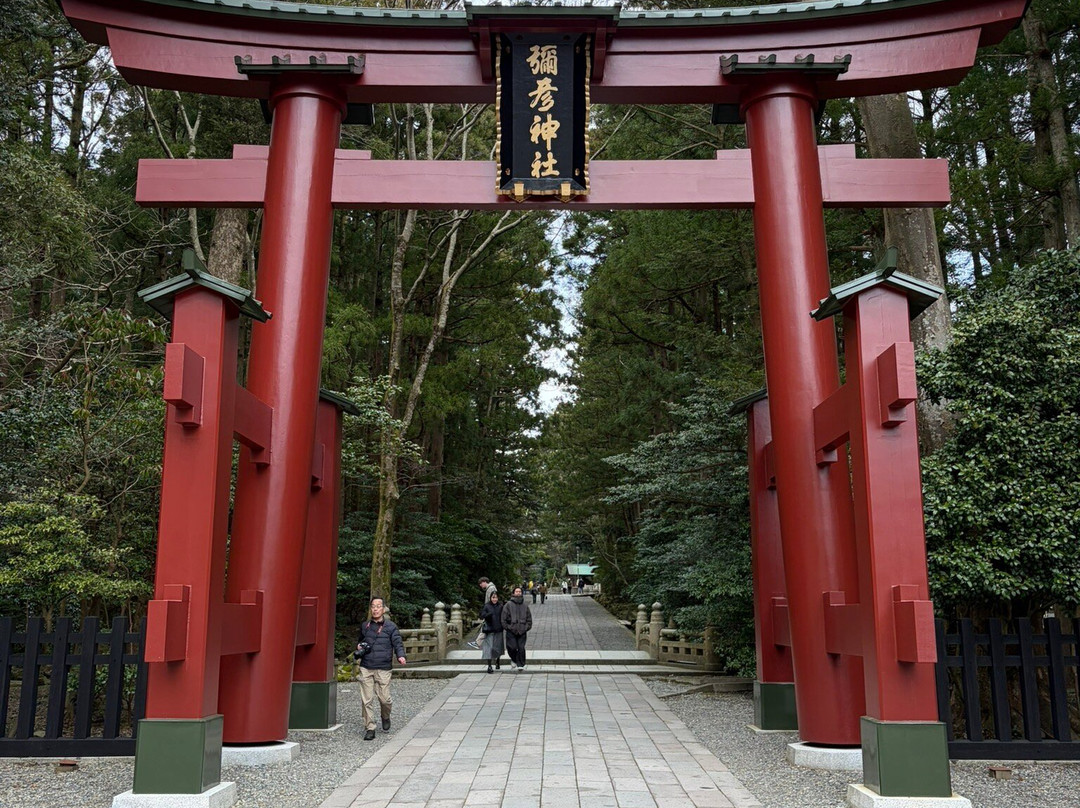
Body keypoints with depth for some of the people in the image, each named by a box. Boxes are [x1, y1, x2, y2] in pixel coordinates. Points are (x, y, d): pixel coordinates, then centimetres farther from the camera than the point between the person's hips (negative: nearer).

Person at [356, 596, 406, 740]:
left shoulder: (390, 626, 1)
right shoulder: (364, 626, 12)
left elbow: (398, 643, -2)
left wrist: (401, 656, -21)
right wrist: (359, 646, 7)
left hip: (383, 669, -3)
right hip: (366, 668, 3)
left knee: (384, 698, 0)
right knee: (367, 700, 0)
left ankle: (385, 718, 31)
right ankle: (369, 729, 9)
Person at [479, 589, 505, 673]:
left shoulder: (500, 606, 6)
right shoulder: (486, 606, -1)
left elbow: (503, 617, 6)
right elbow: (481, 616, -11)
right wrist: (489, 614, -29)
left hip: (498, 630, 3)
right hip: (489, 630, -2)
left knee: (498, 647, 11)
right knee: (489, 647, -9)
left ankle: (497, 662, 34)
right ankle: (489, 666, -6)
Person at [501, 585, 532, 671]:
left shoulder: (525, 606, 13)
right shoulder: (508, 605, 3)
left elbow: (529, 620, 16)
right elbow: (503, 619, 1)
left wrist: (525, 628, 3)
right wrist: (509, 628, -7)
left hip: (522, 632, 2)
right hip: (511, 632, -2)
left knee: (521, 648, -7)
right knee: (512, 647, -10)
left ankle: (521, 665, 3)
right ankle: (514, 660, 17)